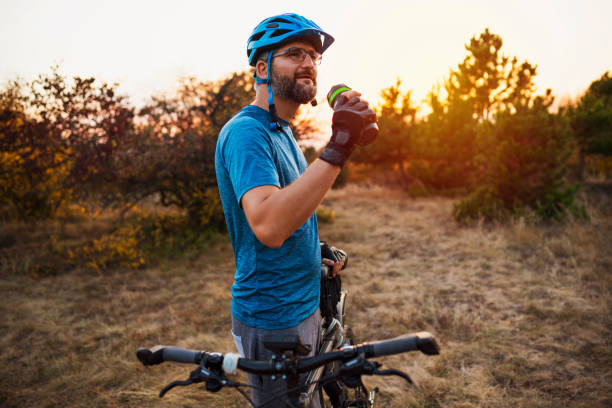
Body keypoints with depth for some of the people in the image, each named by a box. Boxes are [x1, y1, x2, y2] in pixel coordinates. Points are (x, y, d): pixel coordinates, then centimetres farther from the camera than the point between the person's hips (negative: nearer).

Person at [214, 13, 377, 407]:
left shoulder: (282, 132, 11)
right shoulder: (245, 131, -21)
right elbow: (268, 225, -38)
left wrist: (318, 254, 7)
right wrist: (338, 148, -40)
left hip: (304, 305, 9)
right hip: (272, 320, -9)